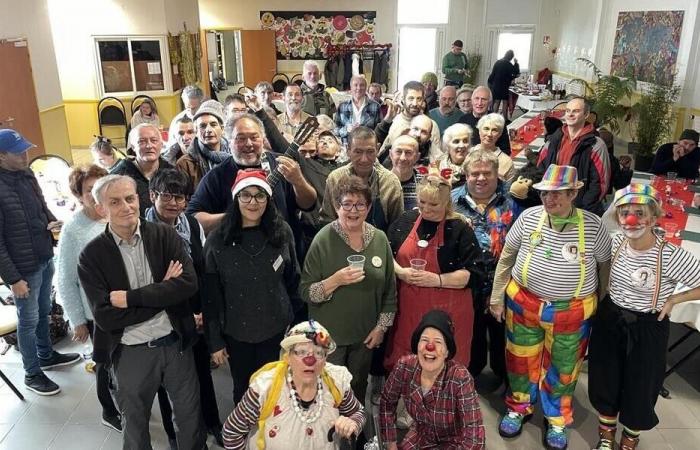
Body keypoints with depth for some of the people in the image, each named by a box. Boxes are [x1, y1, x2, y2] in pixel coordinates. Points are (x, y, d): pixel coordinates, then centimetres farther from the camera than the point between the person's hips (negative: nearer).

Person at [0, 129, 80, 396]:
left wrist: (51, 223, -5)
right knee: (29, 320, 8)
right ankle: (32, 374, 26)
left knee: (44, 312, 23)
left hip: (45, 259, 7)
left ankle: (46, 356, 43)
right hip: (24, 268, -7)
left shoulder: (26, 175, 1)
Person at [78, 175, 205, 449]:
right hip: (130, 352, -1)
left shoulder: (165, 236, -6)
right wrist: (163, 291, -17)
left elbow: (189, 283, -17)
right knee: (134, 426, 21)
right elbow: (105, 317, -16)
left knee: (190, 417, 18)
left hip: (175, 342, 1)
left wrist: (130, 298, -21)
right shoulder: (91, 256, -10)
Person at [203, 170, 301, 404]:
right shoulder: (217, 240, -10)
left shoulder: (283, 232, -6)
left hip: (277, 330, 1)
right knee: (243, 391, 18)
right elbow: (211, 295, -6)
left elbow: (293, 279, 3)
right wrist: (215, 341, -5)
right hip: (236, 333, 0)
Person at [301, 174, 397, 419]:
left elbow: (389, 289, 5)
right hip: (329, 335, -3)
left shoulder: (379, 239, -4)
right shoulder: (323, 240, -15)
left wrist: (381, 326, 2)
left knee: (358, 390, 21)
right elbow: (306, 292, -14)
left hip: (365, 334, 4)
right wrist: (336, 280, -28)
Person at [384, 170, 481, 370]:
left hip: (446, 312, -3)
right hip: (408, 309, 3)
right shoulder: (405, 220, 5)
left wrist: (437, 280, -21)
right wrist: (400, 272, -9)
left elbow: (471, 274, -10)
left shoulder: (460, 230, -6)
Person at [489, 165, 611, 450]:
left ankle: (557, 420, 39)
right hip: (523, 303, 2)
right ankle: (519, 407, 42)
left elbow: (605, 265, 3)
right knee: (521, 359, 16)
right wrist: (497, 297, 5)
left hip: (571, 311, -1)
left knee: (562, 367, 15)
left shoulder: (592, 225, -11)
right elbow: (506, 257, 3)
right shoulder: (529, 217, -6)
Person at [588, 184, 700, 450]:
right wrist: (608, 301, 5)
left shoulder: (671, 256, -24)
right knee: (605, 384, 16)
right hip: (609, 322, 4)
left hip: (647, 330, -3)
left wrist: (672, 300, -14)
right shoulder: (616, 242, -9)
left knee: (639, 390, 14)